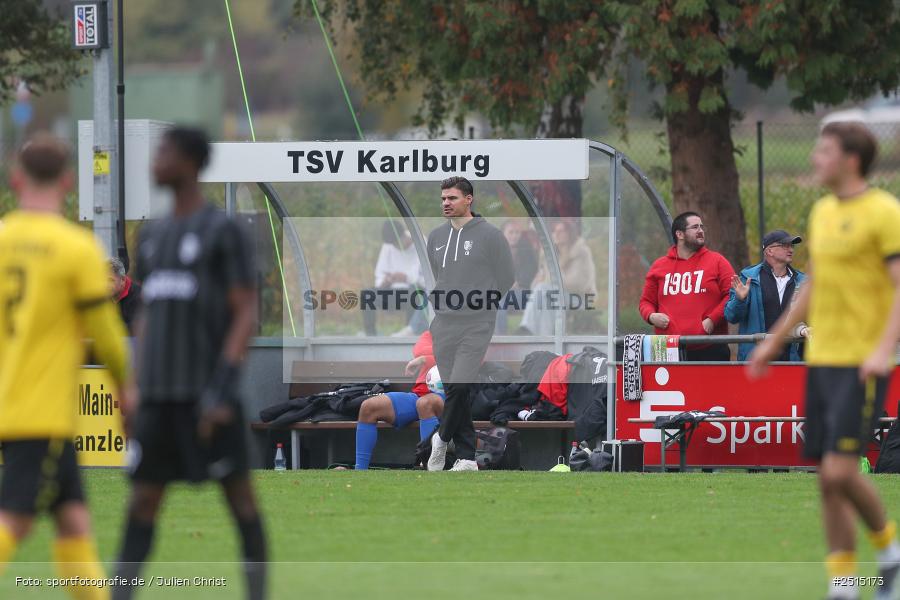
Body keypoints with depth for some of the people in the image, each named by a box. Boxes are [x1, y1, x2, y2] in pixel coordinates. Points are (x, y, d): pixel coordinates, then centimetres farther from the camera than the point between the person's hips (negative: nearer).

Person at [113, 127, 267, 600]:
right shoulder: (153, 237, 15)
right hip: (160, 395, 6)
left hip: (207, 395, -6)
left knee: (238, 491, 2)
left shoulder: (224, 232, -7)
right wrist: (135, 392, 14)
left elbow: (247, 314, -10)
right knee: (143, 498, 0)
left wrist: (222, 387, -19)